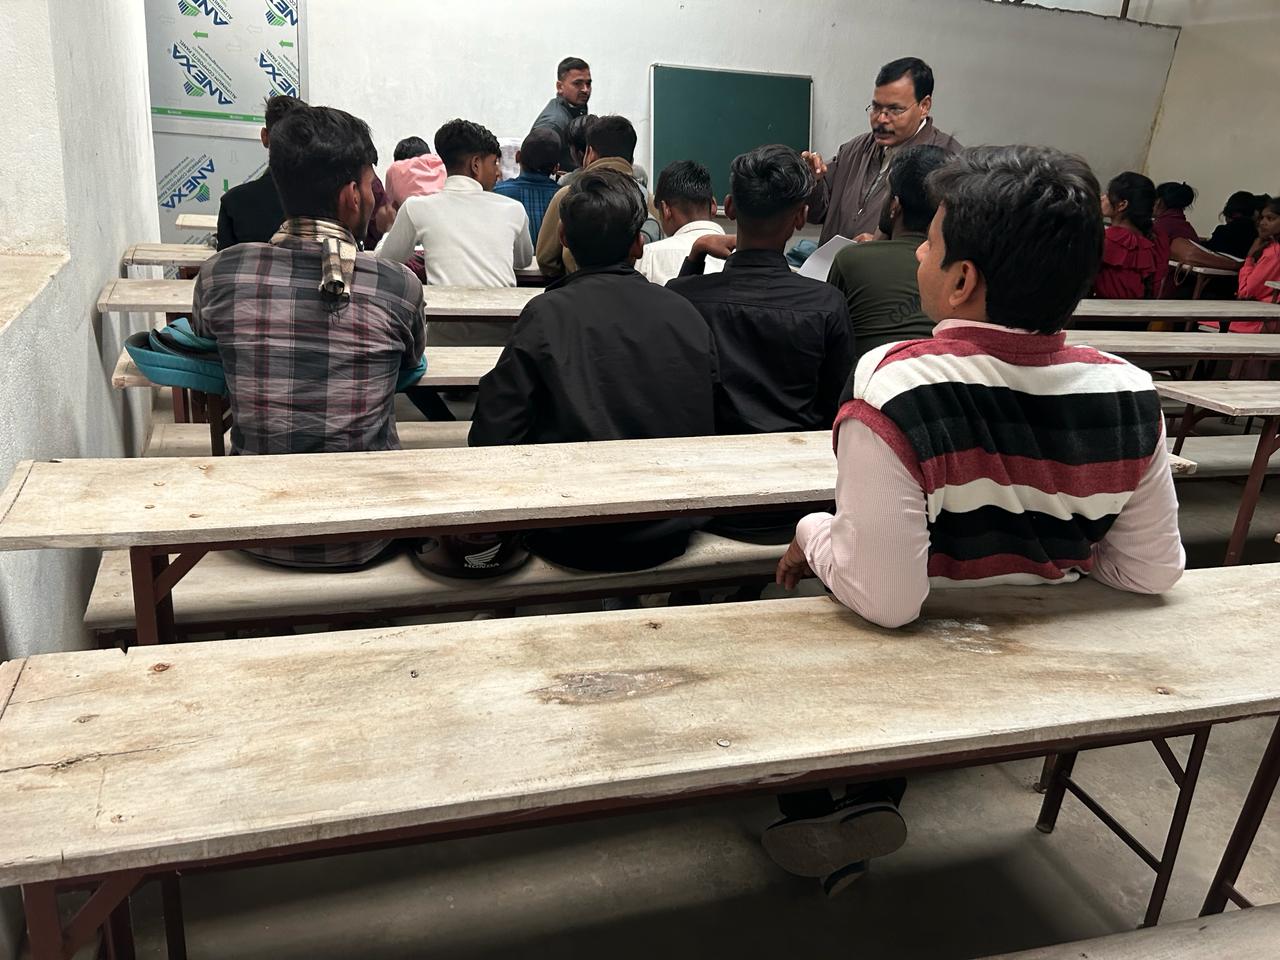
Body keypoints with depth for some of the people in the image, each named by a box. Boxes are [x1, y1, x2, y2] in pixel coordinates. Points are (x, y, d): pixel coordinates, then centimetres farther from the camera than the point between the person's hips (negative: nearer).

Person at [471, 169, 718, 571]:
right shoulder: (685, 314, -3)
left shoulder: (546, 315, -13)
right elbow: (710, 428, 4)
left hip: (573, 542, -4)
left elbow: (493, 438, -14)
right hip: (668, 537, 5)